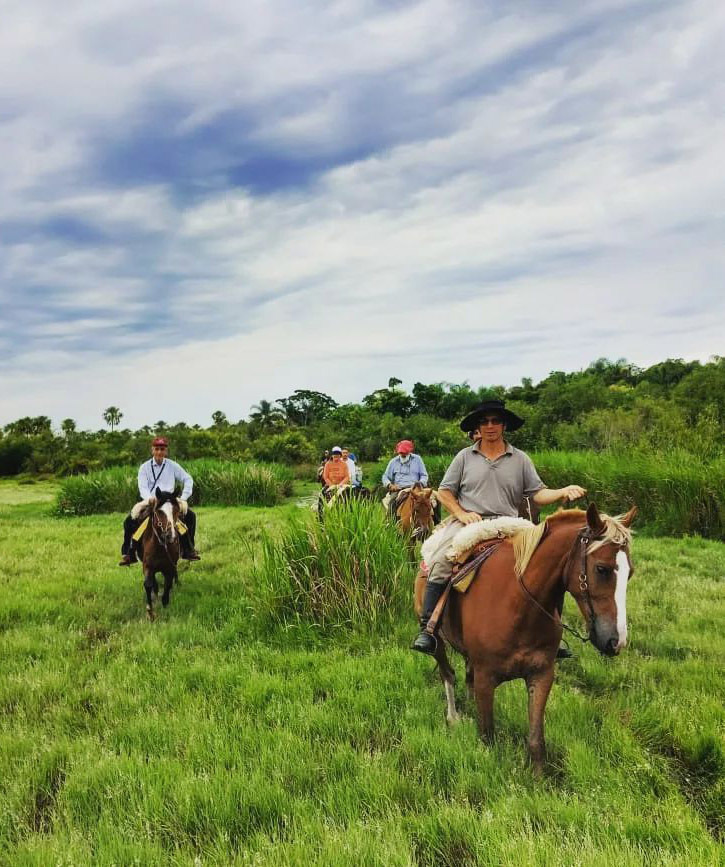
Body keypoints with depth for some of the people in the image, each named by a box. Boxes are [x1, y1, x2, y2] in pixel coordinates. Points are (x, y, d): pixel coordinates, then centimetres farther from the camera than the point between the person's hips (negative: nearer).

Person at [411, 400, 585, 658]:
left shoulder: (520, 459, 13)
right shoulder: (465, 457, 10)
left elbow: (538, 494, 7)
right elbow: (444, 492, 10)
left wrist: (563, 492, -12)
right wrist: (461, 514, -6)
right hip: (467, 523, -1)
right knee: (439, 564, -27)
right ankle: (427, 629, -21)